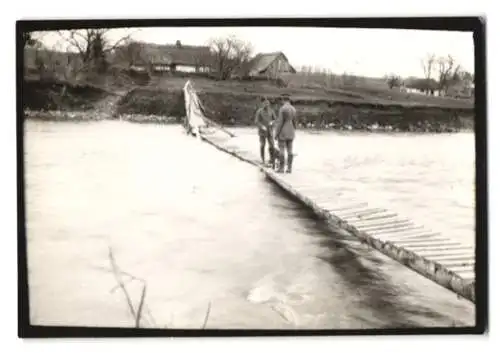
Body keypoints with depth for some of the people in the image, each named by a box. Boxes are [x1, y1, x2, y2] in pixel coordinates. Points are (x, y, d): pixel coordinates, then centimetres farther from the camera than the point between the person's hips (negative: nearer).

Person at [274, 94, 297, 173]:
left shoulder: (282, 109, -15)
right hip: (290, 133, 6)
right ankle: (289, 168, 3)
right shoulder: (293, 109, 6)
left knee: (281, 150, -3)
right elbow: (294, 122, 11)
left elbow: (280, 122, -17)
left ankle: (281, 168, -4)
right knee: (289, 150, 5)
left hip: (282, 133, -6)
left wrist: (276, 133, -12)